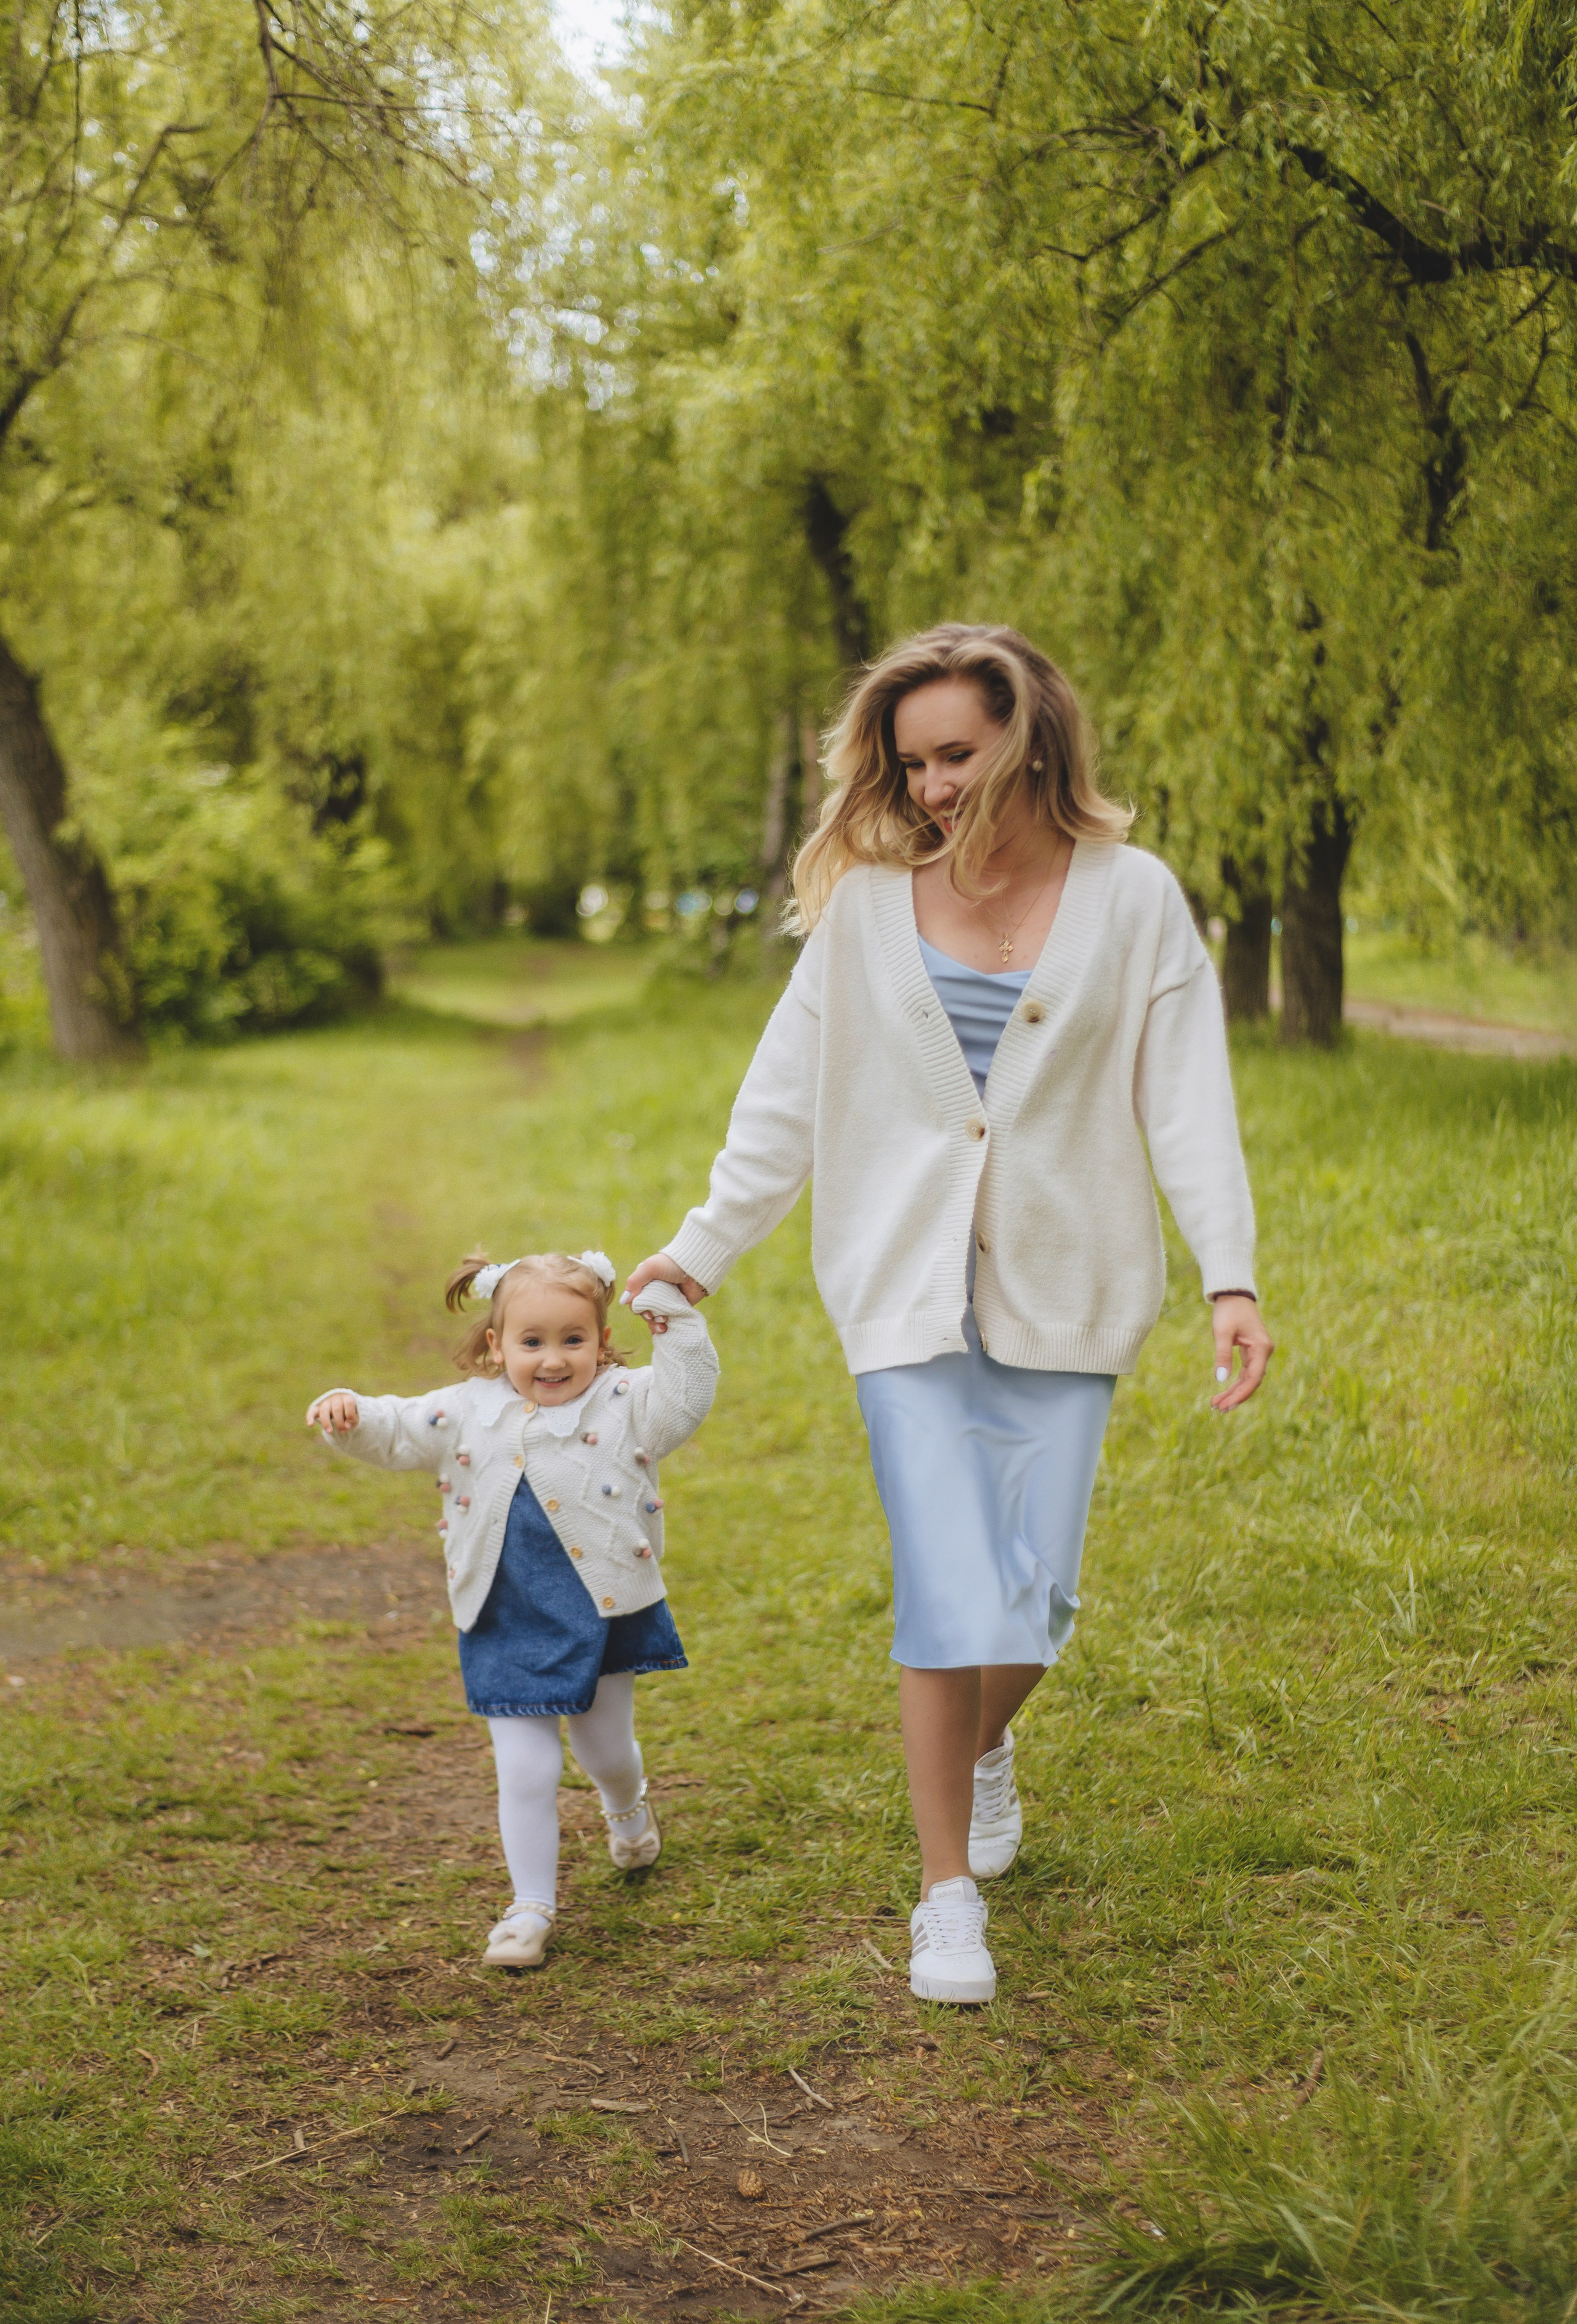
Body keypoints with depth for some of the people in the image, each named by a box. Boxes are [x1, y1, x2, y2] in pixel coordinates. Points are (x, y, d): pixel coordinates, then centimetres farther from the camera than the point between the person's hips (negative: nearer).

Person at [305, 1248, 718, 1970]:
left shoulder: (623, 1405, -6)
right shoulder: (467, 1414, 0)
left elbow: (686, 1397, -17)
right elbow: (395, 1431, 3)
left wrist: (673, 1314, -21)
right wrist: (351, 1413, -17)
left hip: (606, 1615, 0)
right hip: (508, 1631, 0)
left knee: (605, 1748, 18)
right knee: (526, 1767, -4)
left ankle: (627, 1804, 55)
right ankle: (531, 1905, 10)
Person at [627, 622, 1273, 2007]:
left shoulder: (1132, 899, -1)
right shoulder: (870, 901, 1)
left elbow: (1189, 1099, -3)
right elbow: (790, 1094, 8)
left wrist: (1232, 1274, -13)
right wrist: (704, 1249, 7)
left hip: (1063, 1293, 0)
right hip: (910, 1291, 0)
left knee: (1039, 1591, 3)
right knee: (946, 1592, -7)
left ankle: (983, 1749, 37)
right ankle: (948, 1895, 5)